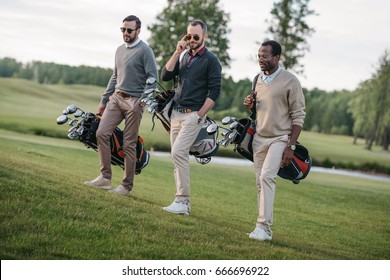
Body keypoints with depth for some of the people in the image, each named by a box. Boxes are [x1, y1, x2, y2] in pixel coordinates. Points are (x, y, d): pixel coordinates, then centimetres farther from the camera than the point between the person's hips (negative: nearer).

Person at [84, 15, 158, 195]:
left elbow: (152, 78, -11)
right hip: (116, 98, 7)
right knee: (101, 133, -6)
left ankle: (127, 186, 5)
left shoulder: (144, 51, -7)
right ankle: (105, 177, 0)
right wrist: (103, 100, 22)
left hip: (134, 101, -7)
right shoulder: (120, 50, 16)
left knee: (129, 144, -3)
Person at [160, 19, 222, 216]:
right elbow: (165, 76, 5)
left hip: (193, 114, -7)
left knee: (178, 152, -19)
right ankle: (183, 202, 11)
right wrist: (177, 52, -2)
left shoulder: (211, 60, -4)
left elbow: (214, 91, -8)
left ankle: (182, 202, -17)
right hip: (176, 112, 7)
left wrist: (199, 116, -13)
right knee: (178, 156, 6)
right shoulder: (183, 56, 15)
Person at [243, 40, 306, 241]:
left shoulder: (290, 81, -9)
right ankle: (263, 228, 9)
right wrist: (250, 105, 0)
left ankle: (264, 227, -22)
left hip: (280, 138, -6)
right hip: (259, 137, 6)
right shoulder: (258, 79, 11)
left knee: (266, 176, -21)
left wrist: (291, 147, -15)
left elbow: (298, 116, -9)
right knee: (260, 182, 4)